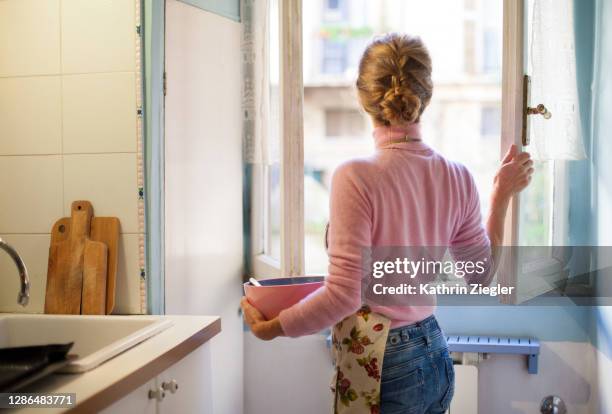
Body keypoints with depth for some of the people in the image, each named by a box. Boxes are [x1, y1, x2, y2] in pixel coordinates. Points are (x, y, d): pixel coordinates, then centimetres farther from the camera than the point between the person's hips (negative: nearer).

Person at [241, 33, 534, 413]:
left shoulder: (356, 177, -20)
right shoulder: (458, 178, -3)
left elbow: (344, 294, -19)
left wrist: (270, 328, -5)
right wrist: (502, 197, 16)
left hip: (381, 366, -6)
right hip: (434, 357, 6)